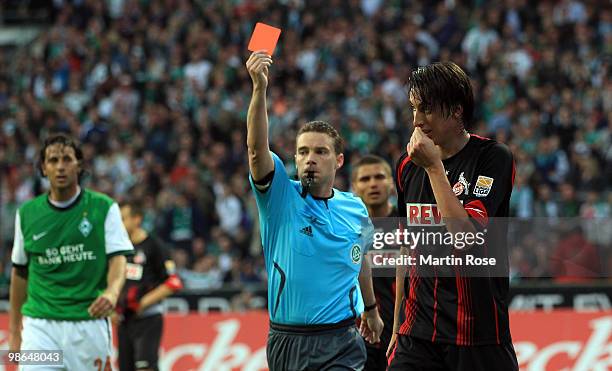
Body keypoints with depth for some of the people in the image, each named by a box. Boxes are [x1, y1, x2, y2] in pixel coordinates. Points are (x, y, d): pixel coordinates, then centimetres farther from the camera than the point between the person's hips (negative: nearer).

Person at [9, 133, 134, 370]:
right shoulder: (27, 213, 7)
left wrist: (112, 292, -28)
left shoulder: (104, 208, 1)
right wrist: (14, 331, 15)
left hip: (89, 322, -1)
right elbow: (20, 272, 16)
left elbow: (118, 258, -6)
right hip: (40, 325, 1)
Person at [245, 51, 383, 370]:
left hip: (341, 343, 0)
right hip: (286, 341, 0)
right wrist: (259, 88, -33)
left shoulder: (355, 210, 7)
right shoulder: (280, 197, -2)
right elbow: (256, 148, -19)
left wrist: (371, 310, 38)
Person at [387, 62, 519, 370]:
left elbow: (467, 236, -19)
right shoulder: (408, 165, 9)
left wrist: (434, 167, -17)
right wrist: (397, 327, 18)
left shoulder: (494, 157, -8)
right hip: (418, 331, 4)